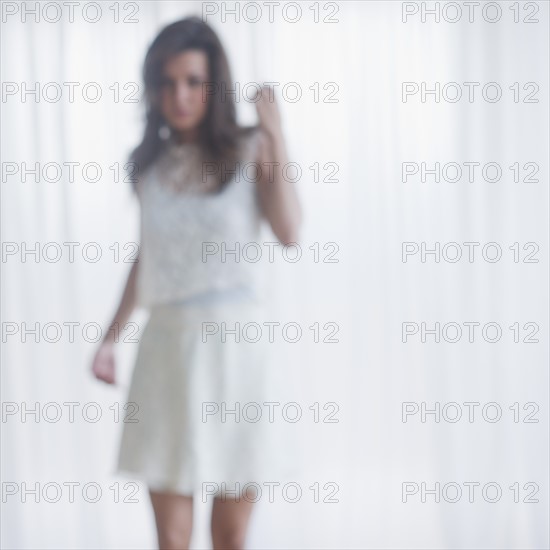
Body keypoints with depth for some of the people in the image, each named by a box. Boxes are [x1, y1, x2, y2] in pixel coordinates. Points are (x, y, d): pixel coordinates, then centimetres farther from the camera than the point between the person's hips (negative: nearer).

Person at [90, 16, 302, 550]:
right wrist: (110, 336, 17)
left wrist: (276, 139, -18)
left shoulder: (247, 150, -1)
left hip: (235, 344, -2)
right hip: (167, 344, 3)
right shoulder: (150, 164, 8)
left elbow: (289, 233, -16)